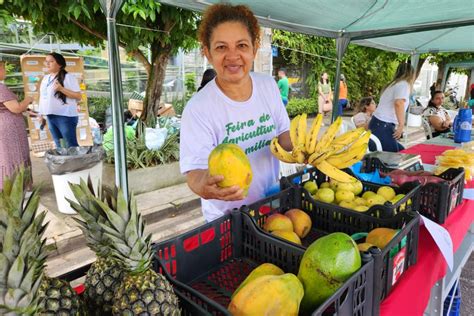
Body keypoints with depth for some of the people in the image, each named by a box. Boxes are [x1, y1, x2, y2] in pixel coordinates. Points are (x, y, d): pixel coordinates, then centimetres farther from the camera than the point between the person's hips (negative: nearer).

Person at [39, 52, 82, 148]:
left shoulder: (68, 77, -7)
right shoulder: (45, 78, 16)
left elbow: (78, 96, -13)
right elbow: (43, 96, 23)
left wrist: (61, 89, -21)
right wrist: (41, 113, 20)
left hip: (65, 116, -8)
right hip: (50, 116, 8)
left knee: (72, 145, -7)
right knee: (59, 146, 12)